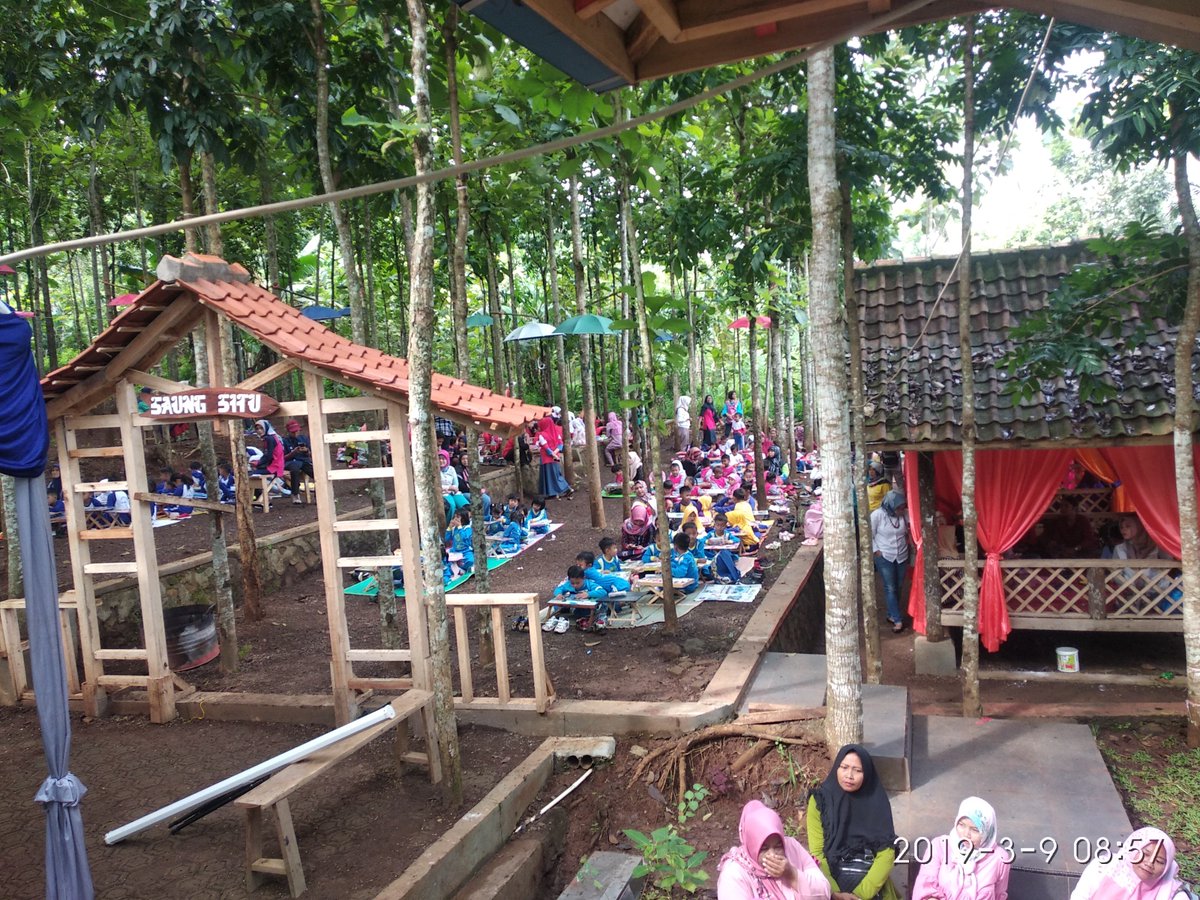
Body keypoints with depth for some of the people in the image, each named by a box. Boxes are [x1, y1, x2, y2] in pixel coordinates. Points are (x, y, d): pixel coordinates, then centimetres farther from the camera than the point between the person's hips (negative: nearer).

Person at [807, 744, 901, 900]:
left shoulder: (877, 801, 0)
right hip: (831, 879, -1)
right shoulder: (820, 800, -1)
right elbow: (817, 853, -4)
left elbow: (886, 853, -4)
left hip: (869, 881, 1)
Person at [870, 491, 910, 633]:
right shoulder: (877, 515, -17)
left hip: (902, 556, 4)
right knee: (890, 588, -3)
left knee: (898, 587, 11)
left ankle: (891, 615, 26)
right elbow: (869, 535, -8)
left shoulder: (905, 514, -8)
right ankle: (898, 620, 1)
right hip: (884, 557, -4)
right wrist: (875, 551, -11)